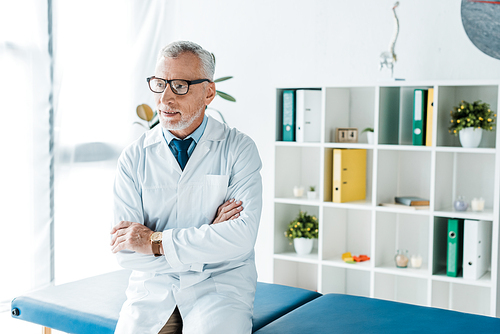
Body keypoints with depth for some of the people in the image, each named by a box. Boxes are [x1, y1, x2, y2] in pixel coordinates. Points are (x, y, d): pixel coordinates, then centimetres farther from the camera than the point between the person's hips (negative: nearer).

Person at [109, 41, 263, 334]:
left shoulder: (239, 149, -3)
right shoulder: (133, 157, 3)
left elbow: (242, 236, -15)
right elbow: (126, 252, -4)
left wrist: (155, 241, -12)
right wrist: (207, 236, -12)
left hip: (221, 283, -2)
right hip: (153, 287, 2)